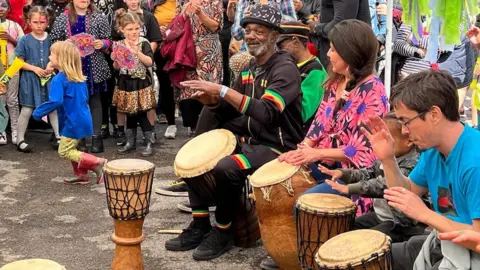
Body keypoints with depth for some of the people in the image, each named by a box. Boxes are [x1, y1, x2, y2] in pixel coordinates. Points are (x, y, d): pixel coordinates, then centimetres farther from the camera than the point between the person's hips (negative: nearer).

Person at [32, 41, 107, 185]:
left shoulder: (59, 79, -19)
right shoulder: (79, 77, 7)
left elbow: (55, 102, -29)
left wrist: (38, 112, -17)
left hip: (73, 122, -9)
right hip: (83, 119, 9)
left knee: (65, 151, 3)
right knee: (71, 148, 21)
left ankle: (97, 163, -6)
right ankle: (81, 175, 25)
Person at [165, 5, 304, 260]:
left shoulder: (285, 69, -17)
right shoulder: (250, 69, 10)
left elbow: (267, 113, -32)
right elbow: (230, 108, 15)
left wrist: (222, 90, -34)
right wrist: (211, 99, -8)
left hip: (277, 148, -9)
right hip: (248, 140, 9)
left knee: (225, 168, -32)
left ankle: (223, 231, -8)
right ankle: (200, 225, 9)